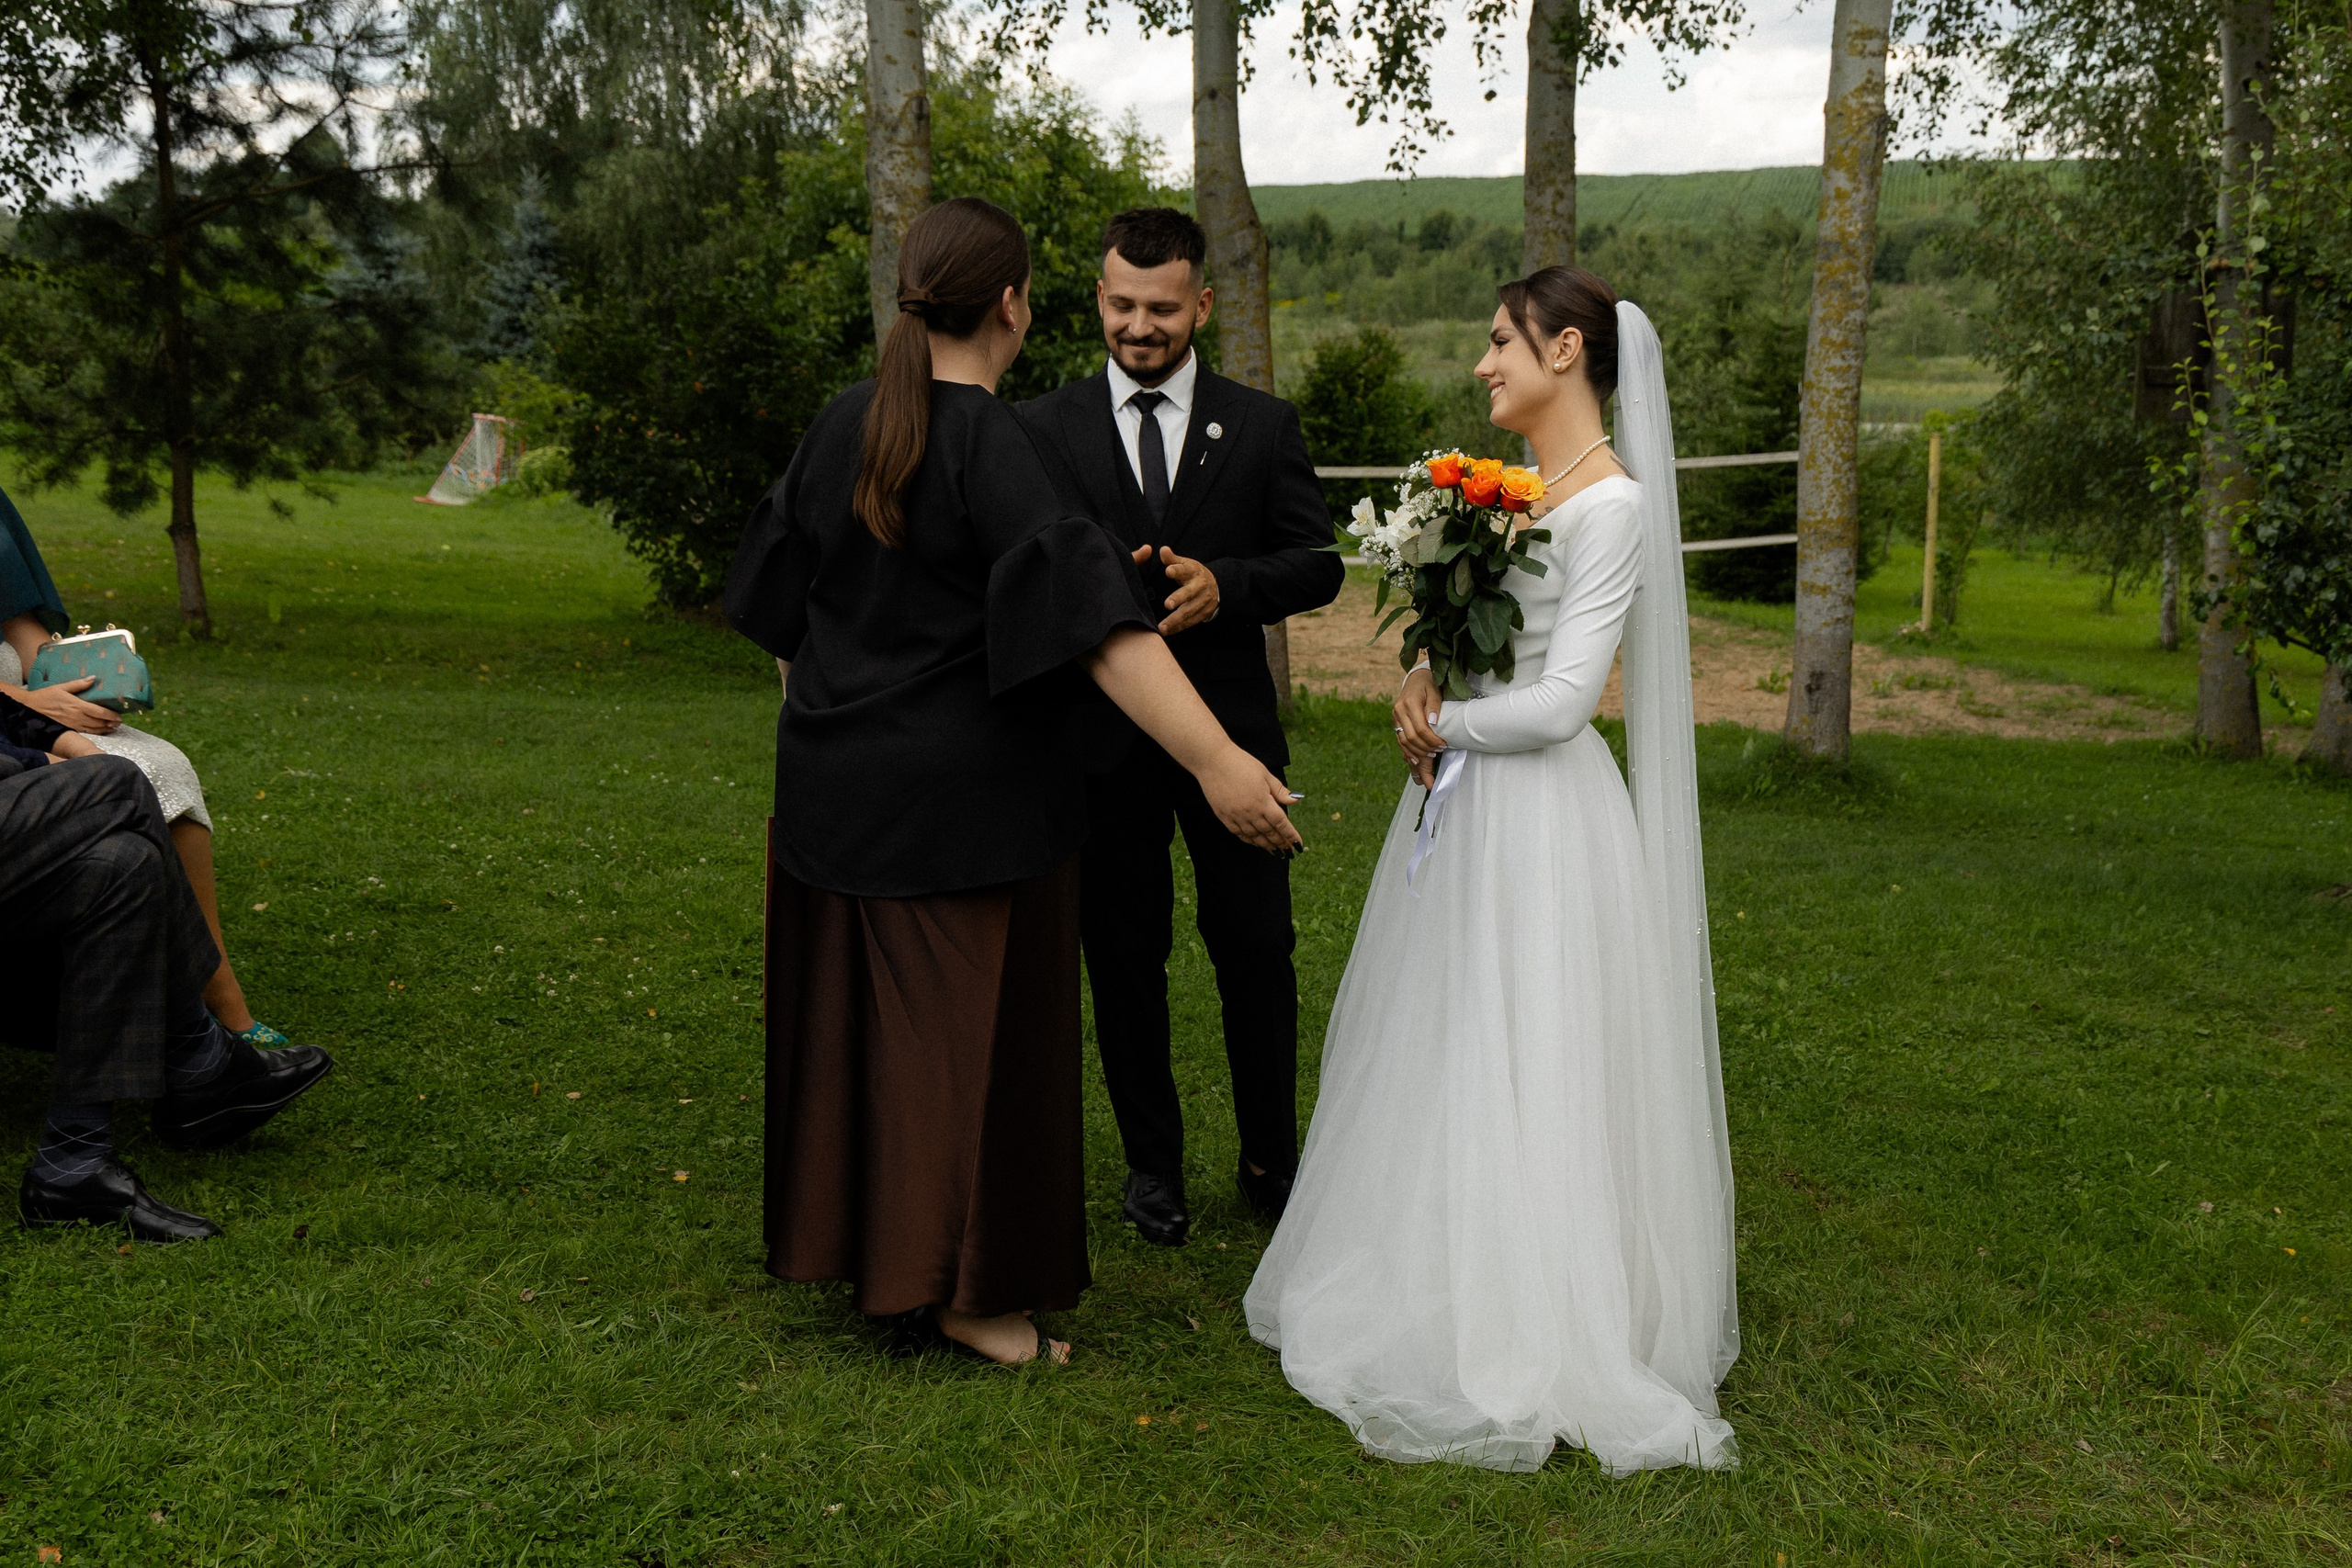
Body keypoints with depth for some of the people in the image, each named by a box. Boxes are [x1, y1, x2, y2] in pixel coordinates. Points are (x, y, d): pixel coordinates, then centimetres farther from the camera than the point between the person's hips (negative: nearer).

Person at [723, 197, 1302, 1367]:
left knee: (850, 1017, 19)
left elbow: (779, 604, 10)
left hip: (833, 779, 7)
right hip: (967, 794, -7)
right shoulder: (989, 445, -19)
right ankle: (956, 1286, 15)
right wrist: (1216, 761, -34)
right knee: (970, 1027, 5)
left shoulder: (839, 427, 2)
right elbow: (1091, 614, -30)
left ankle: (851, 1238, 35)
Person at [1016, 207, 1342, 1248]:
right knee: (1124, 958, 11)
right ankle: (1152, 1160, 29)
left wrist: (1222, 583, -17)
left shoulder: (1263, 427, 4)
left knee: (1257, 949, 8)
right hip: (1103, 738, 0)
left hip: (1230, 731, 0)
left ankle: (1270, 1159, 27)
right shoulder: (1043, 428, 2)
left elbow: (1318, 564, 1)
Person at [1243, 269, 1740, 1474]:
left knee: (1521, 1069, 0)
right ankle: (1440, 1286, 31)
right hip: (1461, 801, 9)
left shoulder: (1613, 503, -15)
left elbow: (1559, 701, -20)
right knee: (1441, 1055, 16)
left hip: (1539, 815, -9)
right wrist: (1422, 687, -3)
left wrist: (1444, 725, -6)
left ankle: (1534, 1341, 16)